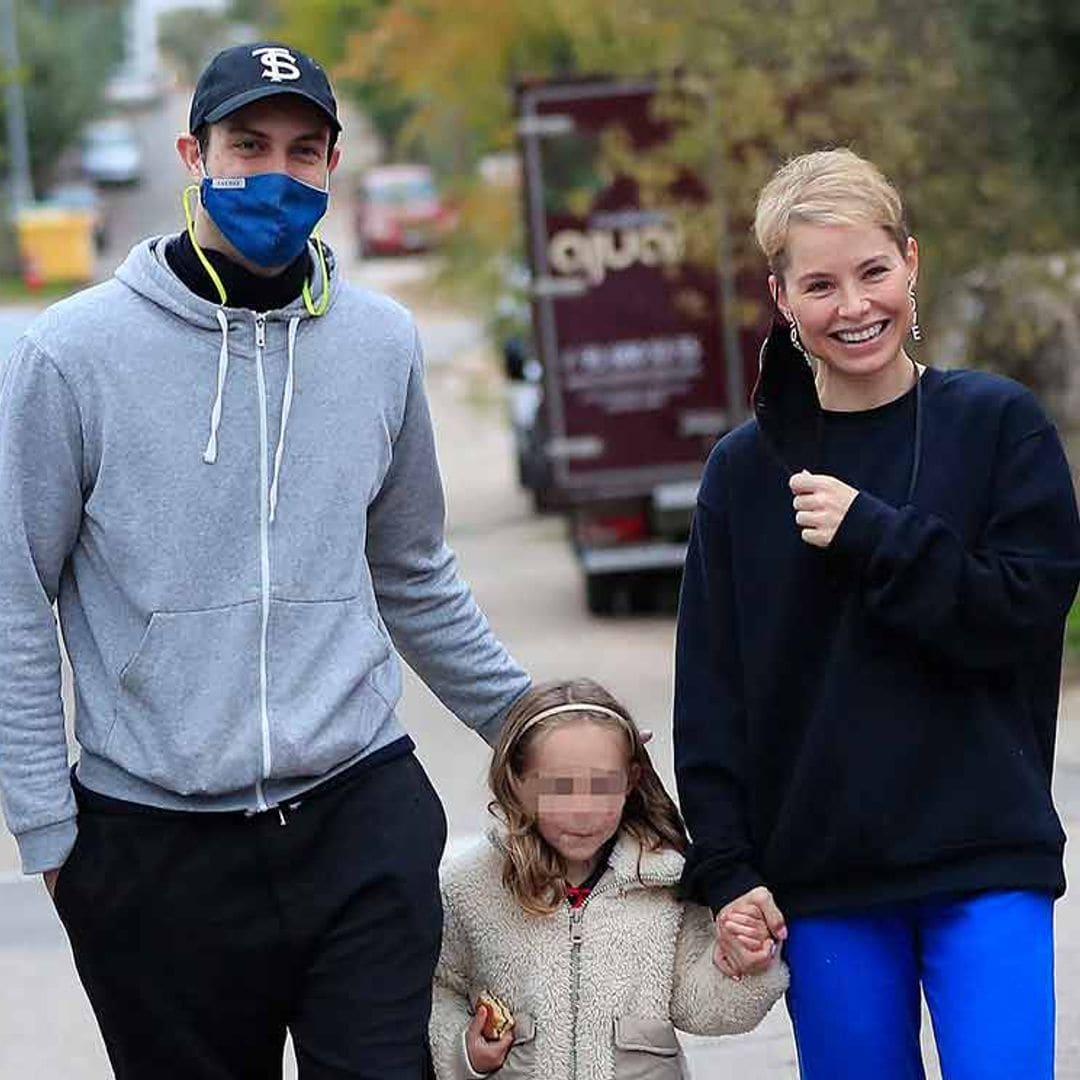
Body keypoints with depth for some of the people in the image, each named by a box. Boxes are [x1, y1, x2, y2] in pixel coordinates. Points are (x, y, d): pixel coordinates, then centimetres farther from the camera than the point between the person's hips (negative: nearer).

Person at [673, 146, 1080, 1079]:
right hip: (821, 877, 2)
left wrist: (870, 533, -13)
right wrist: (727, 871, 0)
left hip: (984, 862, -2)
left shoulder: (997, 424, 2)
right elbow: (710, 695, 7)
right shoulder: (745, 470, 7)